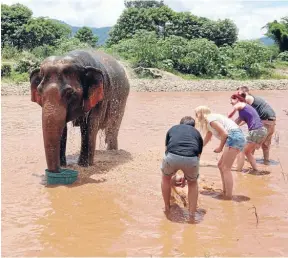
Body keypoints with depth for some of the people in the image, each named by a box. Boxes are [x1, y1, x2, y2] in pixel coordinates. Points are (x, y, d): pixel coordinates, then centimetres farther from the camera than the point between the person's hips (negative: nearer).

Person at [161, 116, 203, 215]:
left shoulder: (172, 129, 34)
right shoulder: (197, 133, 32)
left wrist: (172, 177, 49)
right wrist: (186, 177, 49)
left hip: (172, 156, 0)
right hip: (191, 158, 0)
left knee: (166, 177, 34)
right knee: (193, 183, 31)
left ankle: (167, 208, 43)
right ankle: (191, 214, 29)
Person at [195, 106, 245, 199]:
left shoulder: (211, 119, -7)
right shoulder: (209, 123, 24)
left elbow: (224, 133, -15)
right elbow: (205, 141, 33)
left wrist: (220, 148, -4)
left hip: (234, 137, -10)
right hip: (239, 138, 10)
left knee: (226, 169, -6)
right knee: (221, 165, 16)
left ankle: (228, 196, -4)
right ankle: (225, 192, 21)